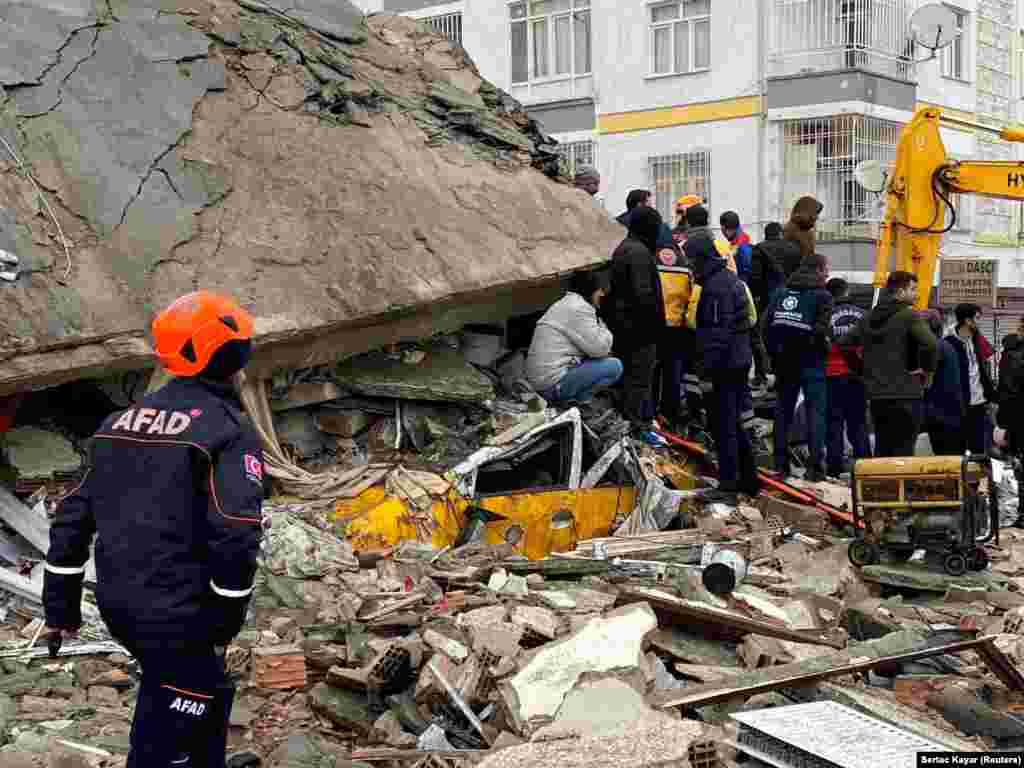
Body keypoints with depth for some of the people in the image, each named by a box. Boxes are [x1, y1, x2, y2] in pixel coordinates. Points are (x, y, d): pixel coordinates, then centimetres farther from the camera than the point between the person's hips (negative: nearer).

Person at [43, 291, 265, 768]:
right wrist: (227, 621, -8)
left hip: (119, 605, 8)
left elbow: (74, 514, 11)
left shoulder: (122, 422, 10)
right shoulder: (229, 430, -13)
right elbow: (236, 537, -20)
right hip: (177, 615, -8)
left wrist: (62, 604, 18)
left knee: (209, 690, 28)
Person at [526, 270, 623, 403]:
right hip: (553, 384, -10)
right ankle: (576, 400, -9)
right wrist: (603, 329, 4)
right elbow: (599, 348, -13)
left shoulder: (567, 303, 19)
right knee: (615, 366, -8)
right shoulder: (578, 308, -13)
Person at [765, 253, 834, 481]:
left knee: (783, 411, 12)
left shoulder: (782, 294, 10)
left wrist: (775, 355, 12)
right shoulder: (822, 296, -8)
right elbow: (822, 329, -19)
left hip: (784, 362, 5)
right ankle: (816, 467, -6)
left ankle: (780, 464, 13)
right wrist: (827, 345, -1)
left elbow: (768, 326, 7)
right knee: (815, 412, -1)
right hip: (810, 362, -5)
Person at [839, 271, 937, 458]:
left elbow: (844, 344, 17)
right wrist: (927, 369, -7)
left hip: (876, 396, 7)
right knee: (903, 453, -3)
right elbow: (930, 344, -23)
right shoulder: (908, 316, -8)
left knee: (882, 451, 14)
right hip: (906, 395, -6)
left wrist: (863, 370, 19)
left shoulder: (869, 318, 13)